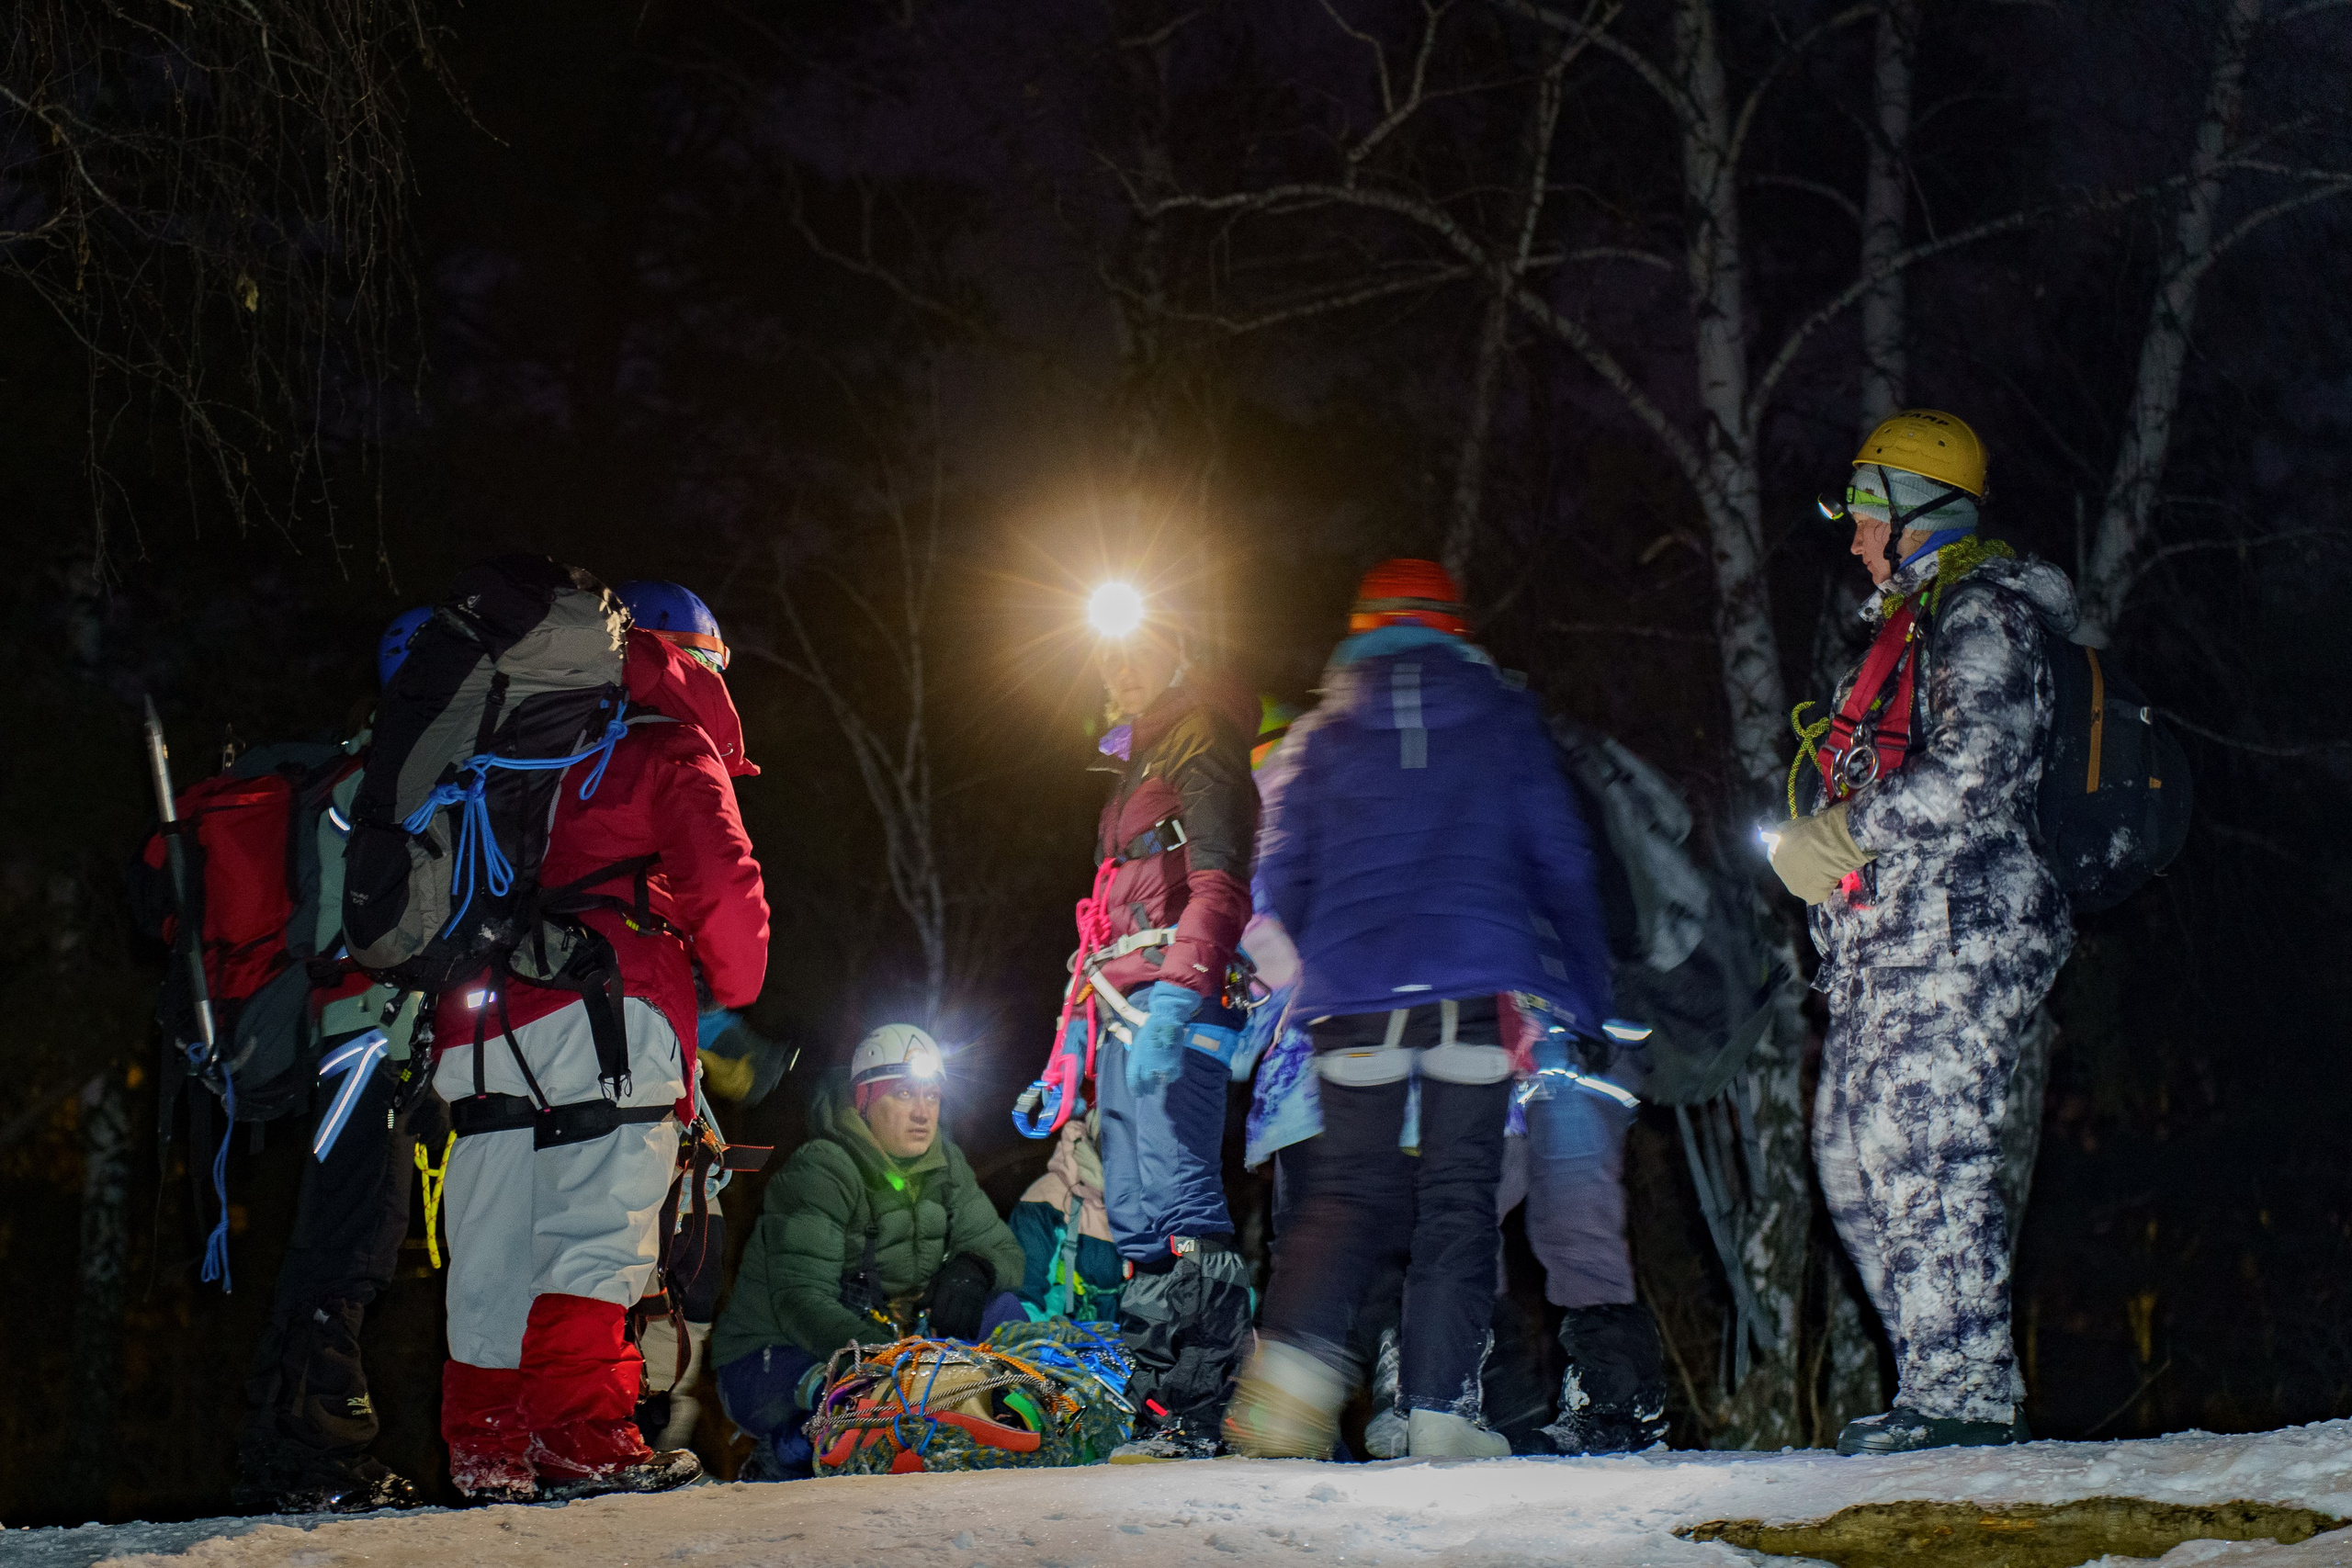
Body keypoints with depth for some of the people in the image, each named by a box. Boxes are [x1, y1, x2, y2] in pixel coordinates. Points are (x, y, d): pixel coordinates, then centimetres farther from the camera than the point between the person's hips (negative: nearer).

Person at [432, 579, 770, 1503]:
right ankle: (581, 1439, -20)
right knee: (601, 1228, -11)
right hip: (608, 1014, -6)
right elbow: (721, 881, -4)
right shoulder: (675, 752, 8)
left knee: (494, 1252, 7)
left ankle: (487, 1444, 6)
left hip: (484, 1030, 7)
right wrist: (734, 986, 11)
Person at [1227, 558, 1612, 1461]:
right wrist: (1586, 992, 14)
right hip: (1478, 988, -1)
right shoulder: (1507, 719, 11)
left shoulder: (1318, 737, 12)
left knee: (1347, 1192, 7)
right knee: (1459, 1197, 3)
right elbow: (1559, 859, 8)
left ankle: (1295, 1354, -18)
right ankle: (1439, 1412, -4)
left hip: (1354, 996, 1)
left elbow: (1283, 878, 10)